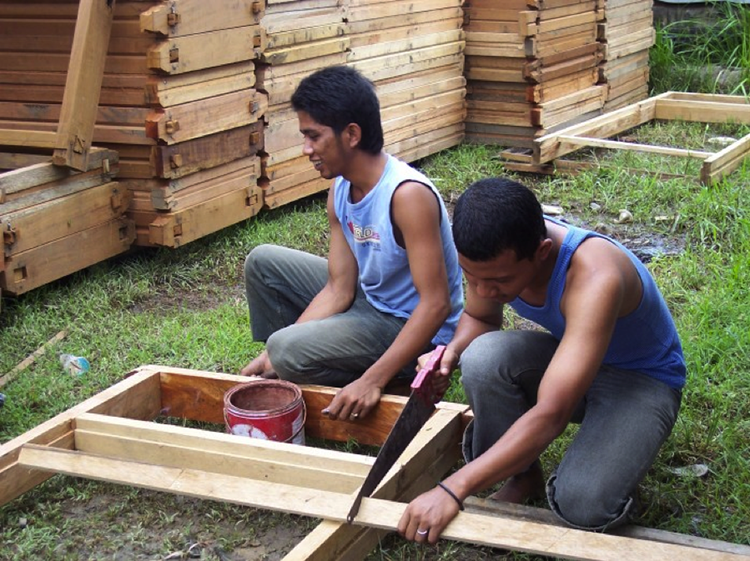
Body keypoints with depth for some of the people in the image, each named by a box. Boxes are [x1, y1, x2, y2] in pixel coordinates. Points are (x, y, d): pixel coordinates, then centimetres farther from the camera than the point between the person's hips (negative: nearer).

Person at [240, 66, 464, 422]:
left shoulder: (407, 194, -29)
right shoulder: (341, 190, -3)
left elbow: (436, 304, -30)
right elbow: (338, 291, -2)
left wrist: (373, 381, -34)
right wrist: (272, 354, -9)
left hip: (415, 330, -9)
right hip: (370, 299, 9)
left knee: (289, 351, -27)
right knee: (263, 263, 8)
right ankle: (279, 373, 18)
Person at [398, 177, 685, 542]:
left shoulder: (594, 279, -39)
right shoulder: (490, 254, -19)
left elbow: (550, 415, -43)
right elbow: (479, 318, 5)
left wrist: (453, 489, -45)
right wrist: (453, 351, -20)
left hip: (643, 378, -5)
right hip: (568, 355, 6)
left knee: (581, 506, -31)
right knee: (483, 358, -27)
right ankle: (522, 476, -1)